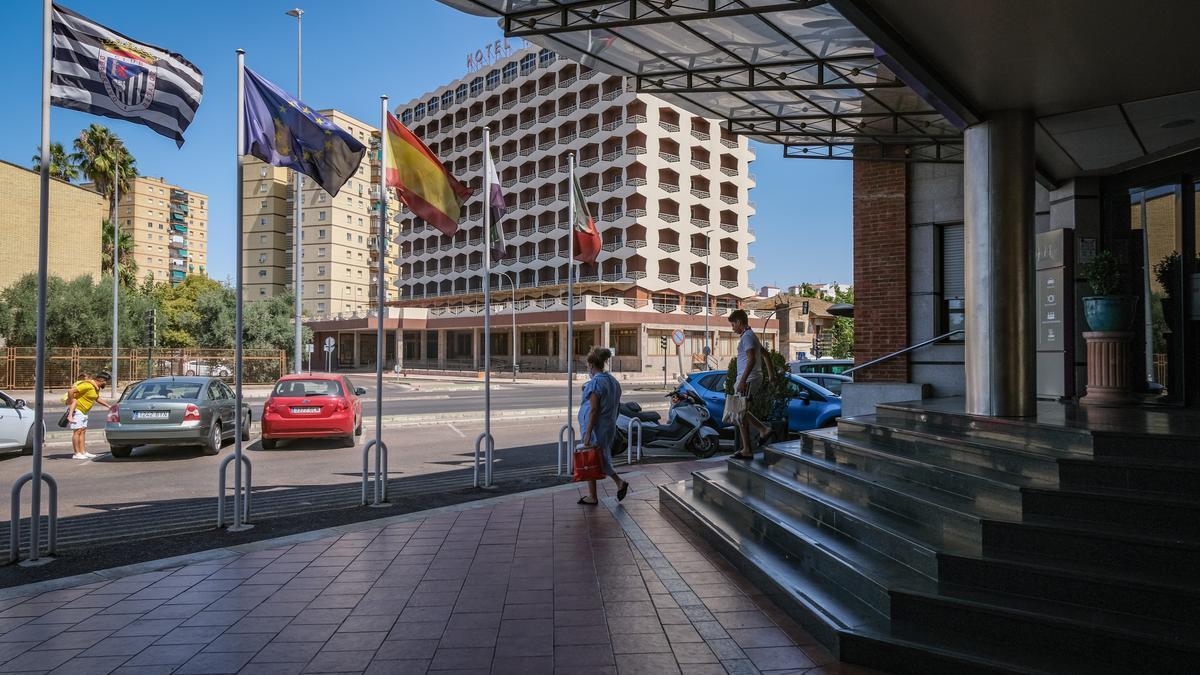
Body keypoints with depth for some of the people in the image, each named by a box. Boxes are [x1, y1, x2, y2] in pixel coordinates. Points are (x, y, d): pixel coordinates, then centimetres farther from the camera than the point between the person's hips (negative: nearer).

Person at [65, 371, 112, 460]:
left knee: (83, 431, 7)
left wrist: (109, 406, 24)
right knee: (77, 431, -9)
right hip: (76, 409, -10)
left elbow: (97, 398, 26)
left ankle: (83, 452, 8)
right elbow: (71, 392, -28)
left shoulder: (97, 387, 8)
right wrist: (71, 405, -22)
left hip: (83, 411, 10)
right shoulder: (88, 385, -23)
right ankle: (77, 454, -7)